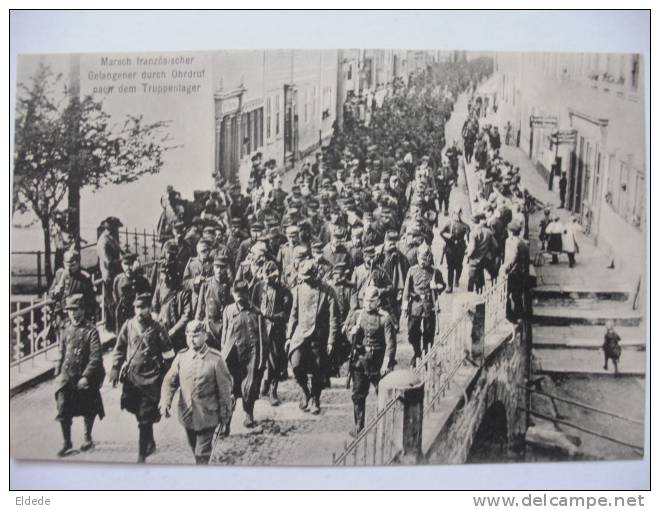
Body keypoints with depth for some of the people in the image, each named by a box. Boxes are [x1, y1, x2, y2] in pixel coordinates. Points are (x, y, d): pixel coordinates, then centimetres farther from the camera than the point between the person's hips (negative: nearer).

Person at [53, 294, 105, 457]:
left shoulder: (91, 331, -11)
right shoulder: (66, 330, 5)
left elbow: (96, 357, -16)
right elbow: (61, 354, 15)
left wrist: (86, 376, -22)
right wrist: (58, 373, 10)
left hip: (85, 378, -3)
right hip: (66, 376, 3)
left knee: (88, 410, 11)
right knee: (63, 410, -5)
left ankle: (88, 438, 33)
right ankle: (66, 442, 10)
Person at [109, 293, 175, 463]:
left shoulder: (158, 328, -7)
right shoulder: (128, 325, 1)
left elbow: (168, 353, -1)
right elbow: (119, 349, 10)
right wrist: (115, 369, 4)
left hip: (150, 379, -4)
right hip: (130, 377, 4)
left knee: (145, 419, -3)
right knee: (138, 412, 15)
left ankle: (142, 455, 6)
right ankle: (150, 443, 39)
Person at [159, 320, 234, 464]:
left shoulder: (215, 359, -12)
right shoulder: (181, 357, -2)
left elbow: (224, 389, -7)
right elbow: (169, 381, 0)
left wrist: (225, 418, -3)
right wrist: (165, 402, -18)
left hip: (207, 417, -4)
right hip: (187, 414, 4)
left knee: (202, 453, 0)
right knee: (195, 449, 21)